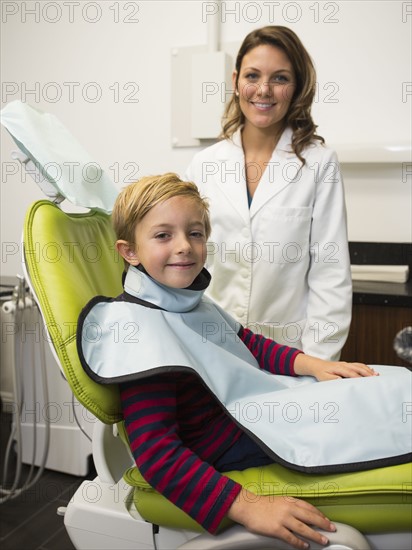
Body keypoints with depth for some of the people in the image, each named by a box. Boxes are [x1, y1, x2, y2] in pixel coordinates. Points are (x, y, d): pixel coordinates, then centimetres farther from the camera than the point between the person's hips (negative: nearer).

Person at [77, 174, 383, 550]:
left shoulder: (189, 301, 4)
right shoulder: (137, 326, -24)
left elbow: (249, 344, 20)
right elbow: (154, 451, -30)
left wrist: (309, 363, 2)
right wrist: (247, 507, -35)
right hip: (228, 453, -9)